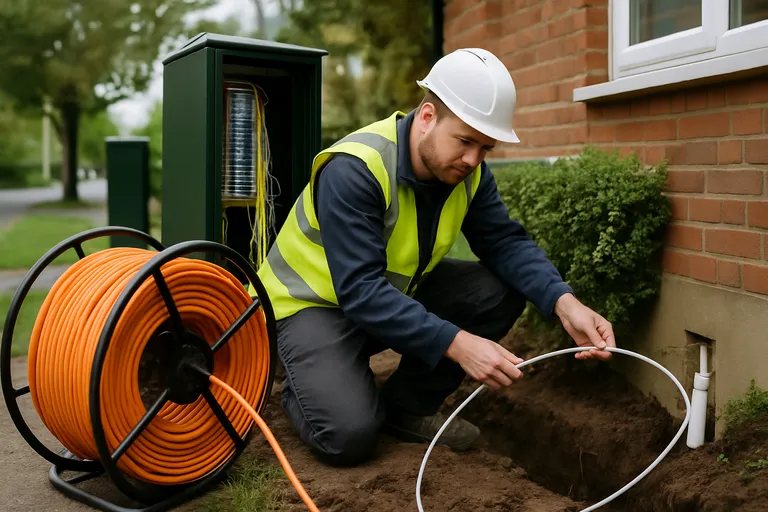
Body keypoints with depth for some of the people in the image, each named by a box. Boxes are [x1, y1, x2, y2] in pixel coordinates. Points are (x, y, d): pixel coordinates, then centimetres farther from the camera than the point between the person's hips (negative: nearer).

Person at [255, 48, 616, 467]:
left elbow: (506, 242, -12)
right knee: (349, 435, -28)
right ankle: (306, 385, 9)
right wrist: (457, 344, -43)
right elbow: (360, 290, -36)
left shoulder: (466, 171, -9)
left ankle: (407, 405, 2)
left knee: (502, 291, -12)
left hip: (399, 292, 7)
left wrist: (564, 303, -30)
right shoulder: (354, 169, -31)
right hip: (318, 301, -7)